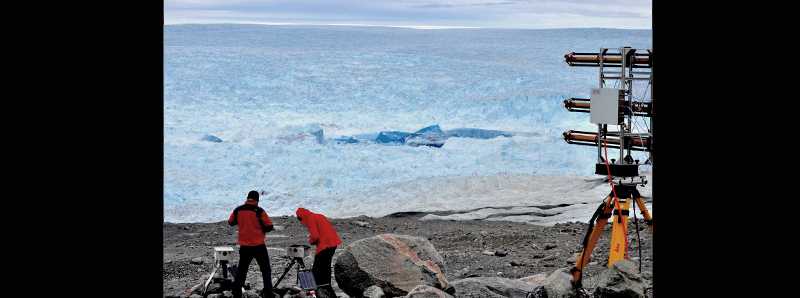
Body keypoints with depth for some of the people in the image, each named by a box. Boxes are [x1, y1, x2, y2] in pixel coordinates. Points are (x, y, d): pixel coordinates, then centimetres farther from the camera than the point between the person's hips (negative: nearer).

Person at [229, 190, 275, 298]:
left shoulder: (238, 211, -1)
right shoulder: (259, 211, -12)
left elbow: (230, 222, 16)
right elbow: (269, 226, -10)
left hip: (244, 246, 3)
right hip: (259, 246, -3)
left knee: (242, 269, 15)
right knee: (266, 270, 7)